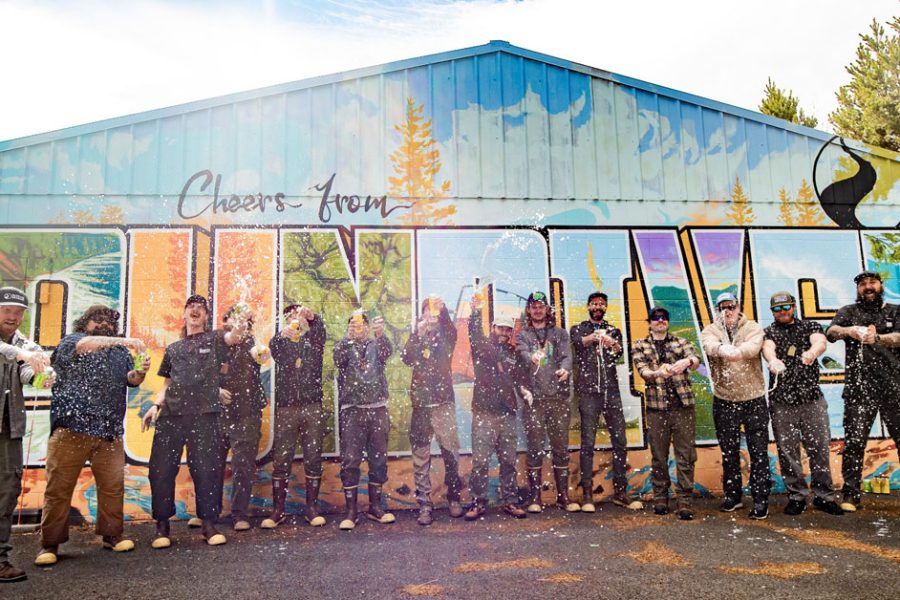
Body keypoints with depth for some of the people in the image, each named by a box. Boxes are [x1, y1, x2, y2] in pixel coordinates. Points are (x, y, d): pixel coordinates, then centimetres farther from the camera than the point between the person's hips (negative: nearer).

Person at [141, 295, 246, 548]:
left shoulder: (214, 339, 11)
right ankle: (162, 525, 10)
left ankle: (208, 523, 8)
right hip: (171, 413, 3)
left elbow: (231, 338, -12)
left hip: (204, 414, -3)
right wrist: (155, 405, 3)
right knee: (161, 469, -1)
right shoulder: (173, 349, 21)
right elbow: (167, 384, 22)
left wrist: (238, 330, -36)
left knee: (207, 469, -3)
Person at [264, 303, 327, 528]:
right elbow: (273, 345, -12)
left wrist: (311, 316, -35)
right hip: (286, 408, 0)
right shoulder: (281, 343, 13)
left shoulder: (313, 341, 12)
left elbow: (320, 331, -12)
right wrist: (282, 334, -36)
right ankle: (277, 510, 7)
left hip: (312, 407, 0)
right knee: (280, 459, -1)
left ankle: (312, 508, 8)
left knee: (313, 459, 1)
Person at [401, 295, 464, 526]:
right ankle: (424, 504, 7)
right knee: (421, 457, 1)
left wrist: (442, 310, -32)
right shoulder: (416, 337, 10)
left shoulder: (446, 336, 8)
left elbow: (451, 330, -15)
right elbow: (406, 358, -9)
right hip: (421, 403, 1)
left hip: (444, 401, -1)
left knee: (451, 452, 0)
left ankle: (454, 497, 17)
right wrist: (418, 333, -21)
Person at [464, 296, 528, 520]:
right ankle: (478, 502, 6)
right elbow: (474, 334, -17)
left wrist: (525, 390, -8)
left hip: (508, 412, 4)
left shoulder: (514, 353, 18)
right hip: (483, 411, -4)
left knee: (509, 460, 8)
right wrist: (475, 313, -34)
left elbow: (521, 376, 14)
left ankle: (510, 501, 18)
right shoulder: (482, 346, 4)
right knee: (480, 460, -4)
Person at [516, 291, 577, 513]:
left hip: (558, 396, 2)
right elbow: (523, 353, -10)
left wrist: (565, 368, -25)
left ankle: (563, 496, 14)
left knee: (561, 447, 5)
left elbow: (567, 355, -2)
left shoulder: (559, 333, 15)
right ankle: (534, 497, 8)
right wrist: (532, 358, -35)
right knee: (535, 447, 0)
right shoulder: (522, 335, 11)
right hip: (534, 397, -1)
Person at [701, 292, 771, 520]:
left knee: (759, 451, 2)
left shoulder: (753, 327, 0)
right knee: (729, 452, 12)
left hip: (754, 399, -1)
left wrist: (738, 351, -43)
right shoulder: (710, 330, 2)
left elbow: (754, 345, -22)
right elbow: (710, 345, -21)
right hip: (724, 401, 2)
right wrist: (724, 350, -44)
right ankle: (733, 495, 26)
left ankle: (760, 499, 12)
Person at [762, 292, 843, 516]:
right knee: (787, 450, 2)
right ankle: (797, 496, 13)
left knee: (819, 447, 3)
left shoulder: (811, 327, 10)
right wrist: (773, 360, -40)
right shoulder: (769, 332, 8)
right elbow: (768, 348, -15)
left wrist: (812, 351, -38)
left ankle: (824, 496, 15)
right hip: (781, 400, 0)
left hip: (812, 397, 1)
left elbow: (820, 342, -13)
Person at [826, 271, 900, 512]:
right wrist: (849, 331, -27)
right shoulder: (849, 311, 14)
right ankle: (850, 494, 5)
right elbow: (831, 332, -4)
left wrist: (876, 338, -25)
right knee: (854, 442, -2)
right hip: (859, 388, 0)